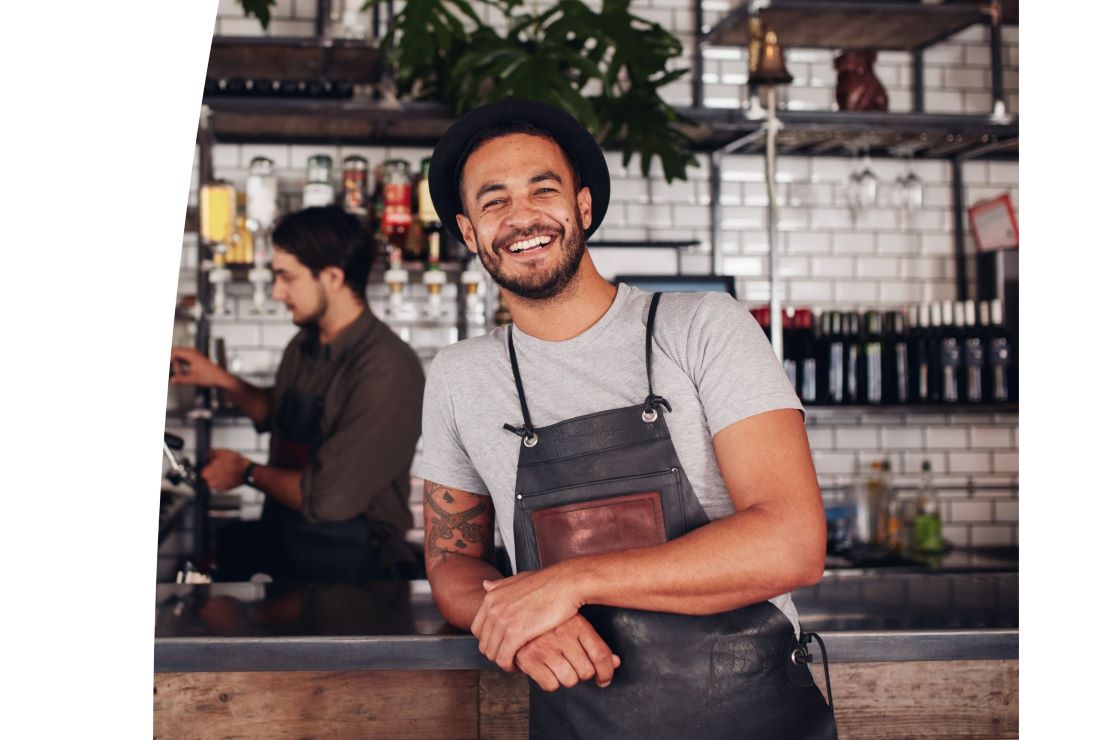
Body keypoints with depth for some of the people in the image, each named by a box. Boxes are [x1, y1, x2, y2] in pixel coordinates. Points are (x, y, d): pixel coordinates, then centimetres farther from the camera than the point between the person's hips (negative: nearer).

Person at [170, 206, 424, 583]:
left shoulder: (387, 371, -22)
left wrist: (248, 473, -6)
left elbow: (327, 498, -22)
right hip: (281, 542, 7)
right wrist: (220, 379, 10)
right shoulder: (304, 347, 4)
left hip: (349, 570, -7)